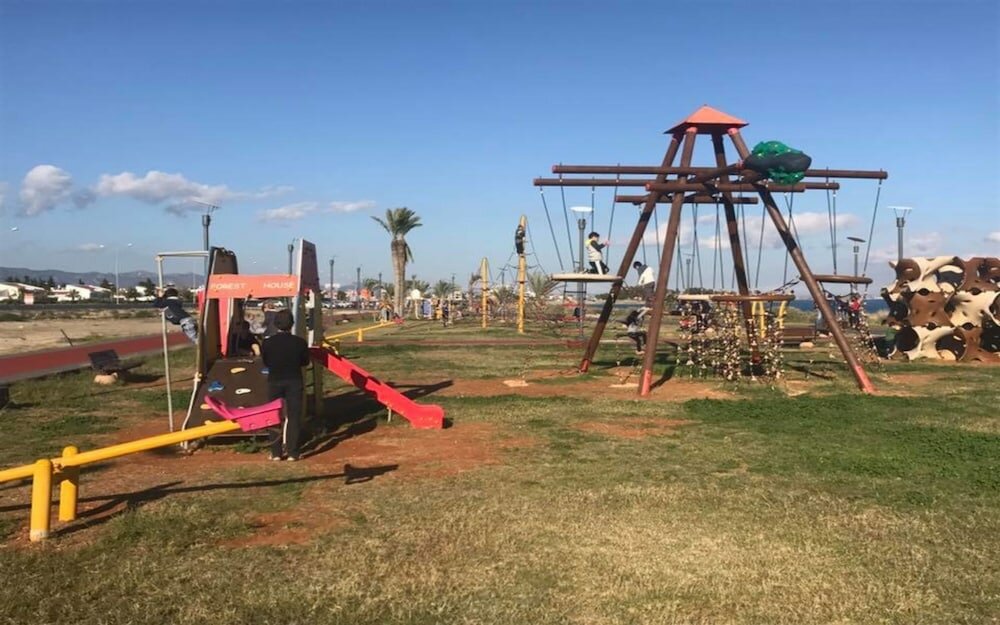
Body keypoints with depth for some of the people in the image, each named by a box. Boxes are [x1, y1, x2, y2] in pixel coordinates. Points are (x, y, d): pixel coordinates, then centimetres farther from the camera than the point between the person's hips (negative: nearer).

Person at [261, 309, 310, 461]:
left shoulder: (268, 343, -9)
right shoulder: (299, 342, -10)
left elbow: (266, 362, 3)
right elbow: (305, 361, 2)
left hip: (274, 382, 1)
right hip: (294, 381, 0)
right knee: (294, 417, 6)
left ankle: (276, 453, 11)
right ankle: (292, 453, 5)